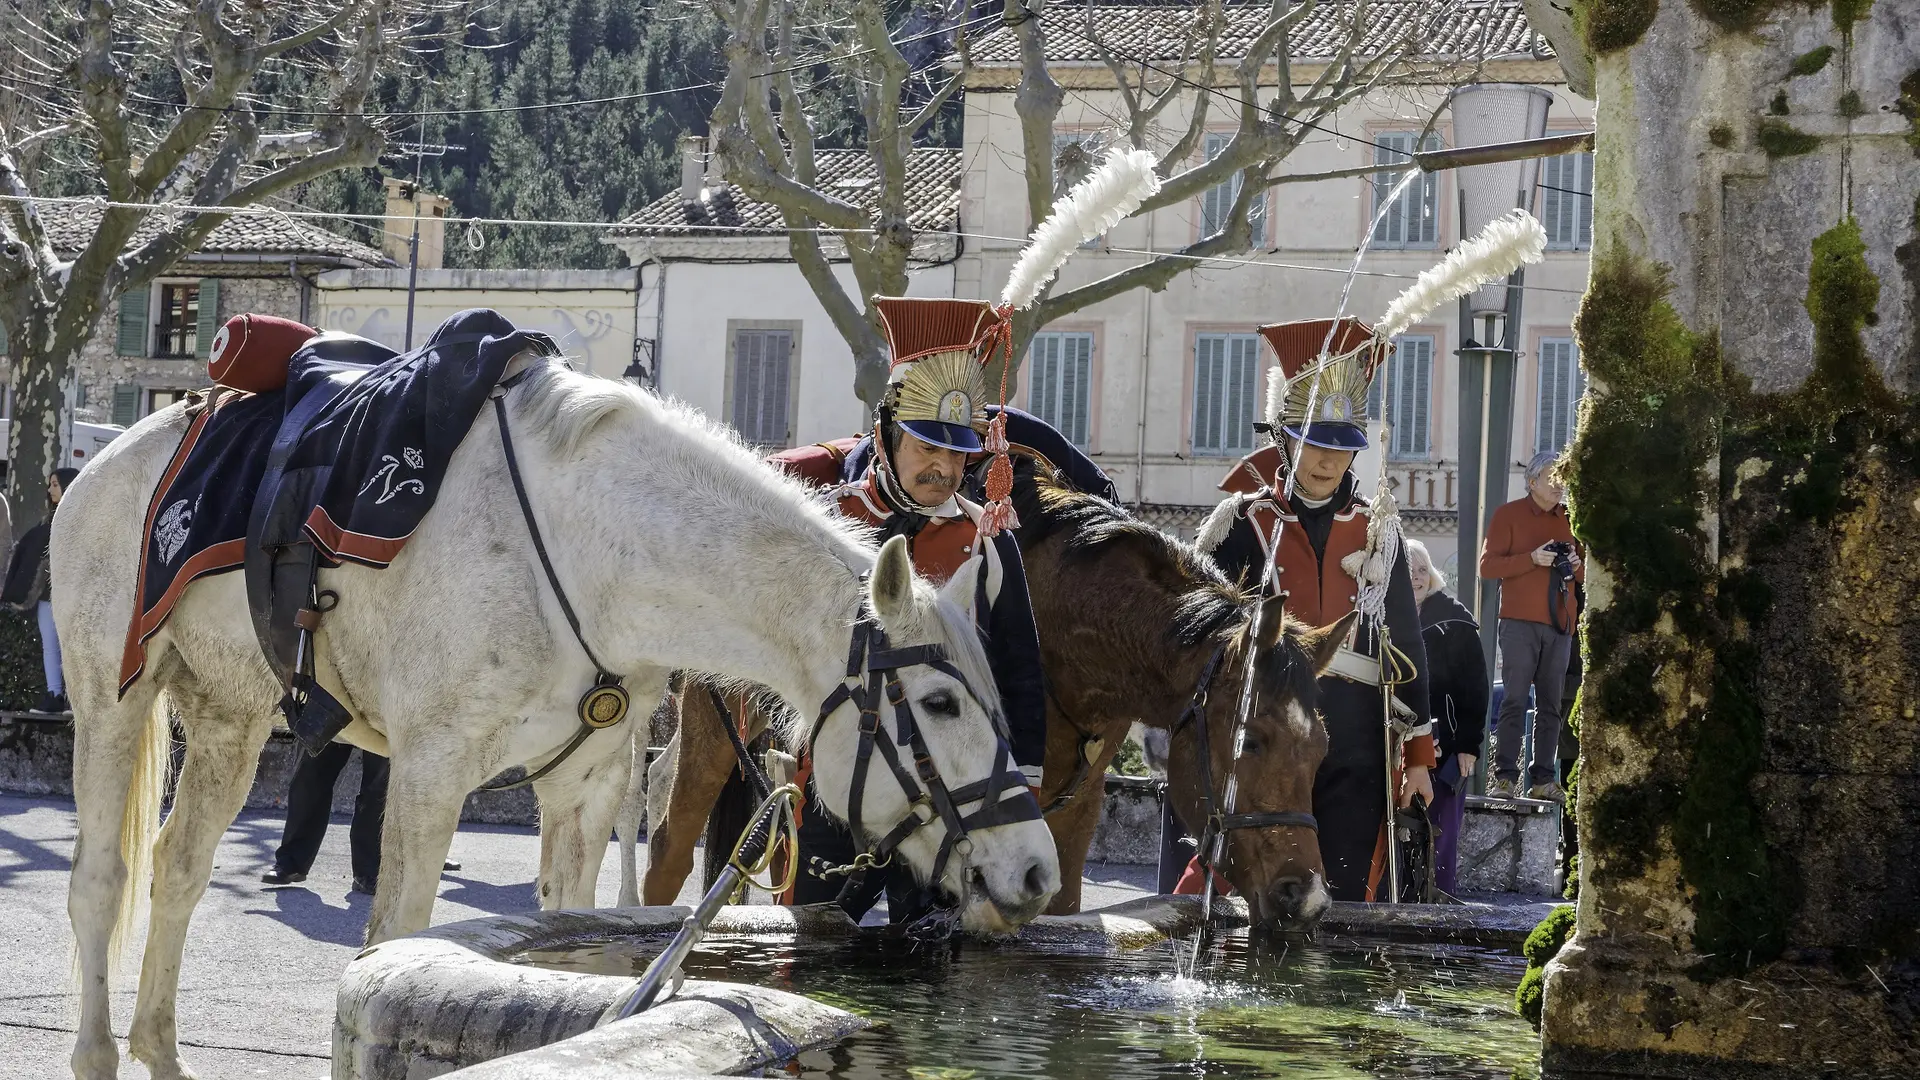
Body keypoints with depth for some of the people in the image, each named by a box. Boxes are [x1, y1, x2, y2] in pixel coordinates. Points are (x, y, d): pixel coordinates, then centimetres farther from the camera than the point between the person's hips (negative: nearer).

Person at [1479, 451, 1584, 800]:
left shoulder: (1571, 519, 17)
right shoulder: (1508, 515, 5)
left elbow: (1587, 574, 23)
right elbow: (1487, 566, -3)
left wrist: (1577, 566, -1)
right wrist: (1532, 559, -14)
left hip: (1560, 624, 4)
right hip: (1520, 622, -4)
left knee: (1550, 705, 1)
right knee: (1515, 699, -9)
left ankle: (1543, 778, 2)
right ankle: (1504, 777, -11)